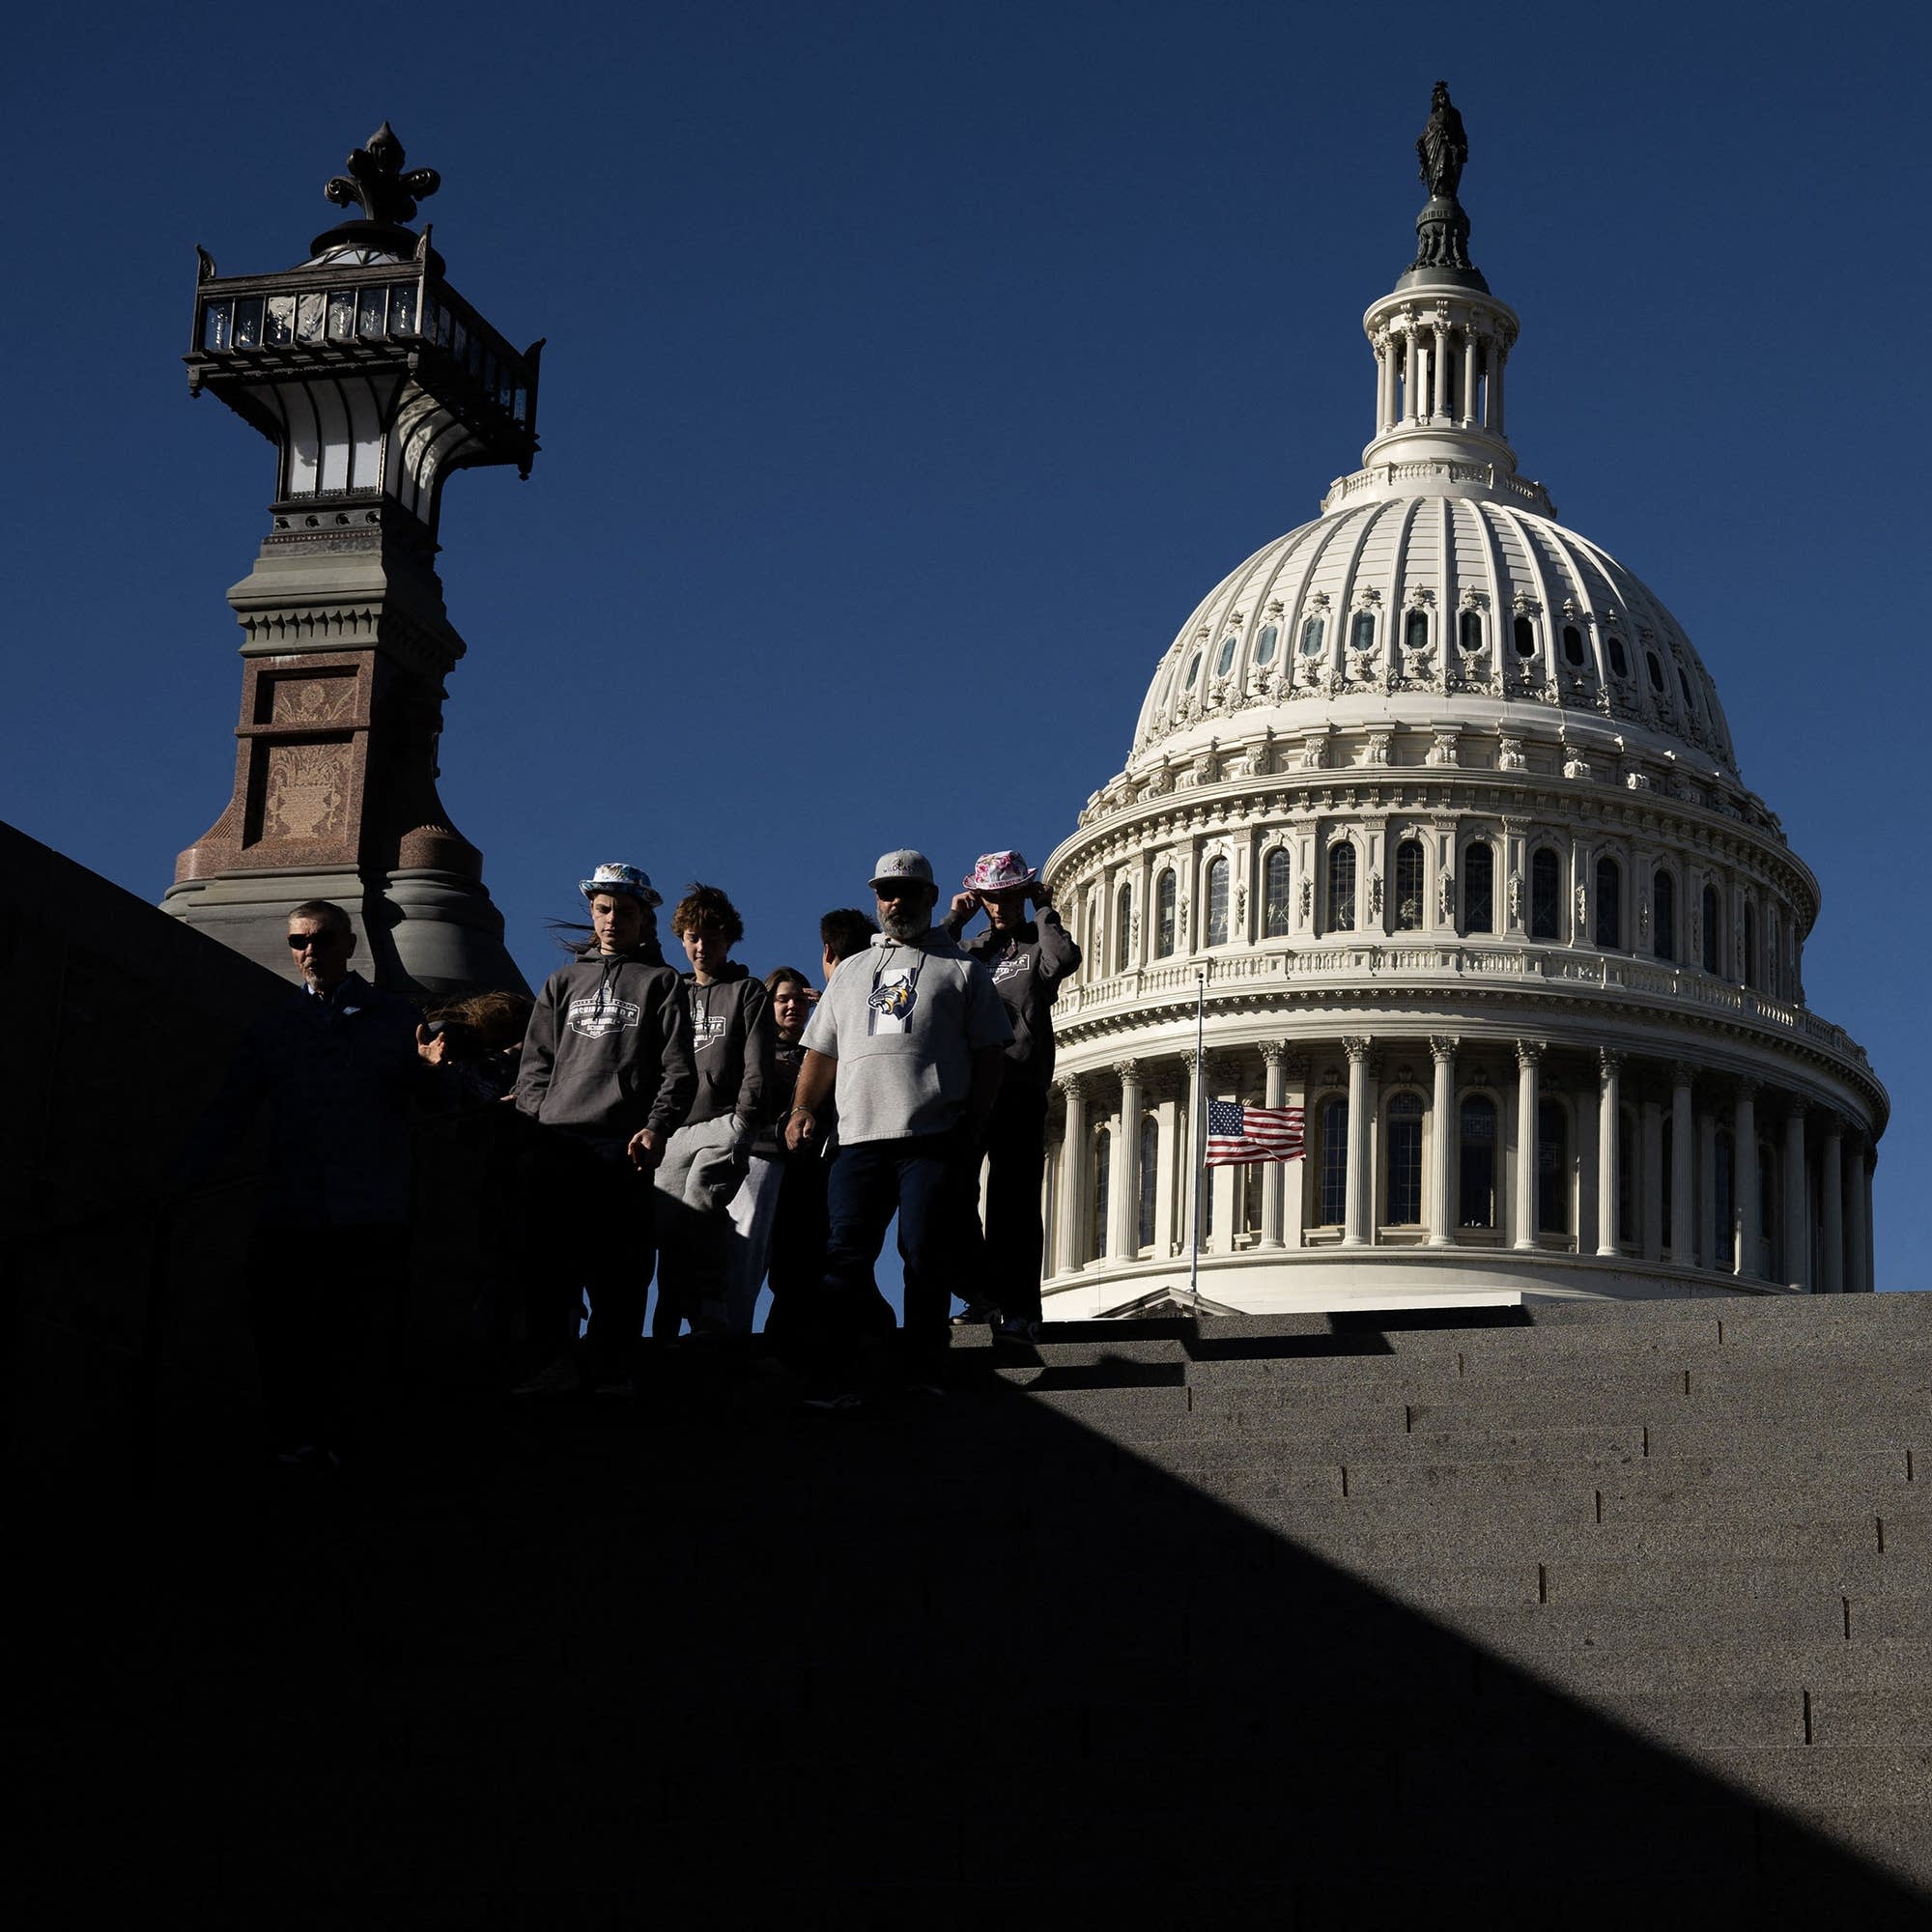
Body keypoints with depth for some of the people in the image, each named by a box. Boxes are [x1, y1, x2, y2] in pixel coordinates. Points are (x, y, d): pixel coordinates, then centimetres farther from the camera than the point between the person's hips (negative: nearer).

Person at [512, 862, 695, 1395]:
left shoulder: (660, 982, 14)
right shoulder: (563, 981, 22)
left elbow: (678, 1069, 6)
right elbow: (536, 1061, 19)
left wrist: (658, 1127, -9)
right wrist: (535, 1117, 2)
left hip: (625, 1145, -2)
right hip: (557, 1139, 3)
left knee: (620, 1263, -6)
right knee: (547, 1256, -5)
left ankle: (611, 1365, 0)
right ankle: (556, 1361, 1)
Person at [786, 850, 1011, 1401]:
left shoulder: (961, 971, 13)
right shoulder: (850, 973, 24)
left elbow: (990, 1054, 6)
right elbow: (821, 1054, 23)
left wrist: (973, 1125, -5)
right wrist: (803, 1110, 6)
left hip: (934, 1139, -3)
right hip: (860, 1139, 3)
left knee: (926, 1257, -6)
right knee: (845, 1256, -4)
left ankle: (924, 1375, -3)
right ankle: (830, 1376, -8)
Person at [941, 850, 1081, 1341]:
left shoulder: (1036, 944, 10)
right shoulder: (970, 949, 21)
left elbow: (1065, 959, -13)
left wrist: (1042, 909, -1)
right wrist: (956, 920, 6)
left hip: (1020, 1088, -4)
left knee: (1015, 1202, -5)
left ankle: (1019, 1308, -5)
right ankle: (984, 1292, 7)